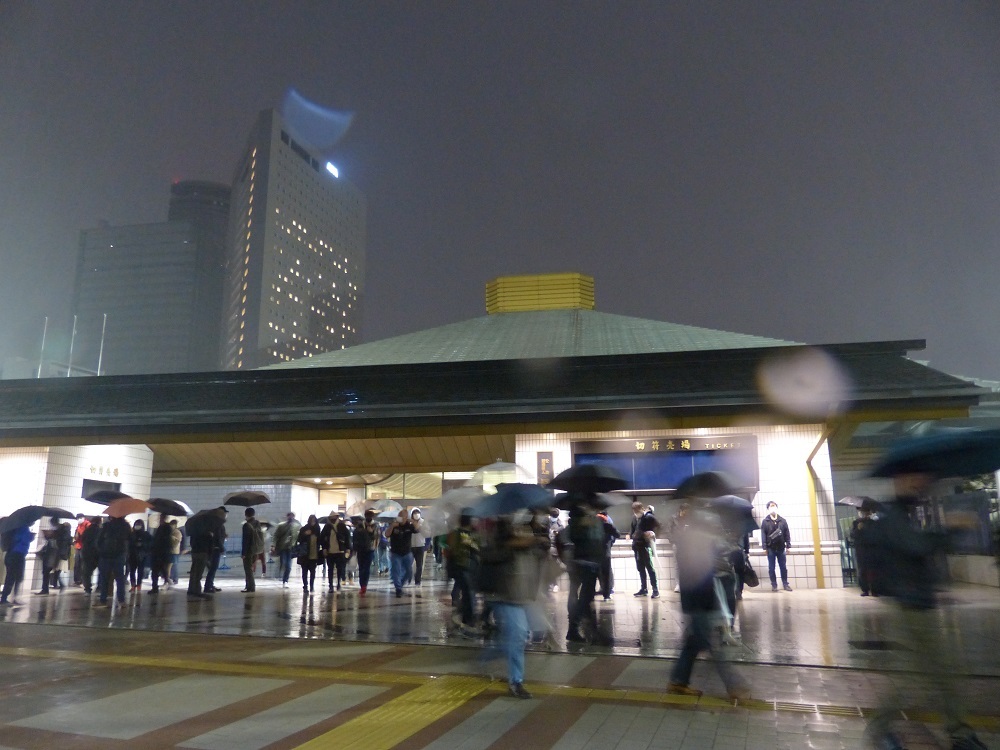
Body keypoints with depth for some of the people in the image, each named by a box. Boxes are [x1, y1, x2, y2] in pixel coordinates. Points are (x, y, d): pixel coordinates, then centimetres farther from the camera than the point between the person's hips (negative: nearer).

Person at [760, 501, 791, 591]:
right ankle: (774, 585, 9)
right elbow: (763, 534, -3)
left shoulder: (782, 521, 8)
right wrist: (764, 546, -9)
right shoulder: (765, 521, 2)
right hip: (771, 548, -1)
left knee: (783, 567, 7)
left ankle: (785, 584, 15)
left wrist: (788, 544, -1)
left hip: (781, 547, 1)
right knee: (771, 568, 3)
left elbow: (787, 533, 6)